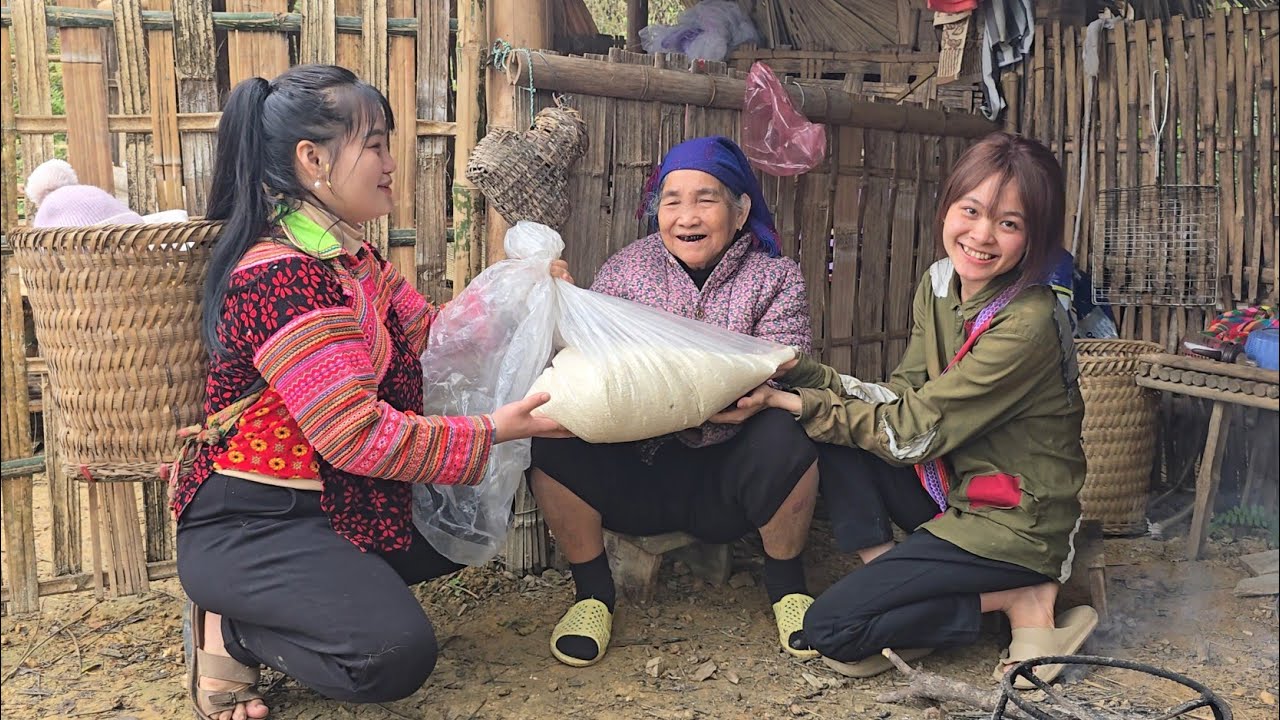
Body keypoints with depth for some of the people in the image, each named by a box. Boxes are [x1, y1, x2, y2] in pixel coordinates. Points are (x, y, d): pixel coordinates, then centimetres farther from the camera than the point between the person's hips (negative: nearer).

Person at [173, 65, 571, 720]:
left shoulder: (348, 259, 9)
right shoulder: (282, 275, -23)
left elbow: (428, 333, 16)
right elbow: (354, 433, -27)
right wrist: (494, 430, -22)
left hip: (326, 505, 10)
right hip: (246, 524, -10)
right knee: (396, 653, -26)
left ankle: (317, 588, 9)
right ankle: (228, 628, -1)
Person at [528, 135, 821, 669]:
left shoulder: (775, 278, 2)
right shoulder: (627, 268, 6)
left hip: (725, 474, -1)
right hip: (636, 470, 2)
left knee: (784, 436, -32)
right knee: (552, 431, -25)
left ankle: (786, 584, -3)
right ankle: (593, 591, -1)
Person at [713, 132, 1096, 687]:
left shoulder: (1028, 324, -25)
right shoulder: (939, 285, -1)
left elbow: (912, 429, -23)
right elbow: (902, 397, -2)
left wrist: (792, 403, -23)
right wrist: (794, 372, -14)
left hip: (1014, 522, -8)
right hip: (953, 487, 8)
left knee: (832, 631, -13)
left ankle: (1023, 599, -4)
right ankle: (885, 569, -4)